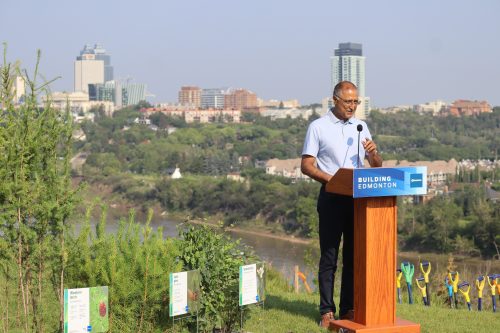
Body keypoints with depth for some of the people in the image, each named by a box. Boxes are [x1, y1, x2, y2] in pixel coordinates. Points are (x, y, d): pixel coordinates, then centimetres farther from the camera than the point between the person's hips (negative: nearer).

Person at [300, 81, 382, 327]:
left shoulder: (361, 127, 14)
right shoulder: (318, 127, 0)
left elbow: (377, 166, 16)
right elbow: (306, 165, -3)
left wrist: (373, 152, -7)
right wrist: (331, 179, -17)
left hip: (358, 197, 4)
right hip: (332, 197, -4)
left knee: (354, 254, 6)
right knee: (329, 256, -1)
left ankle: (349, 308, 13)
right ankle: (327, 311, 3)